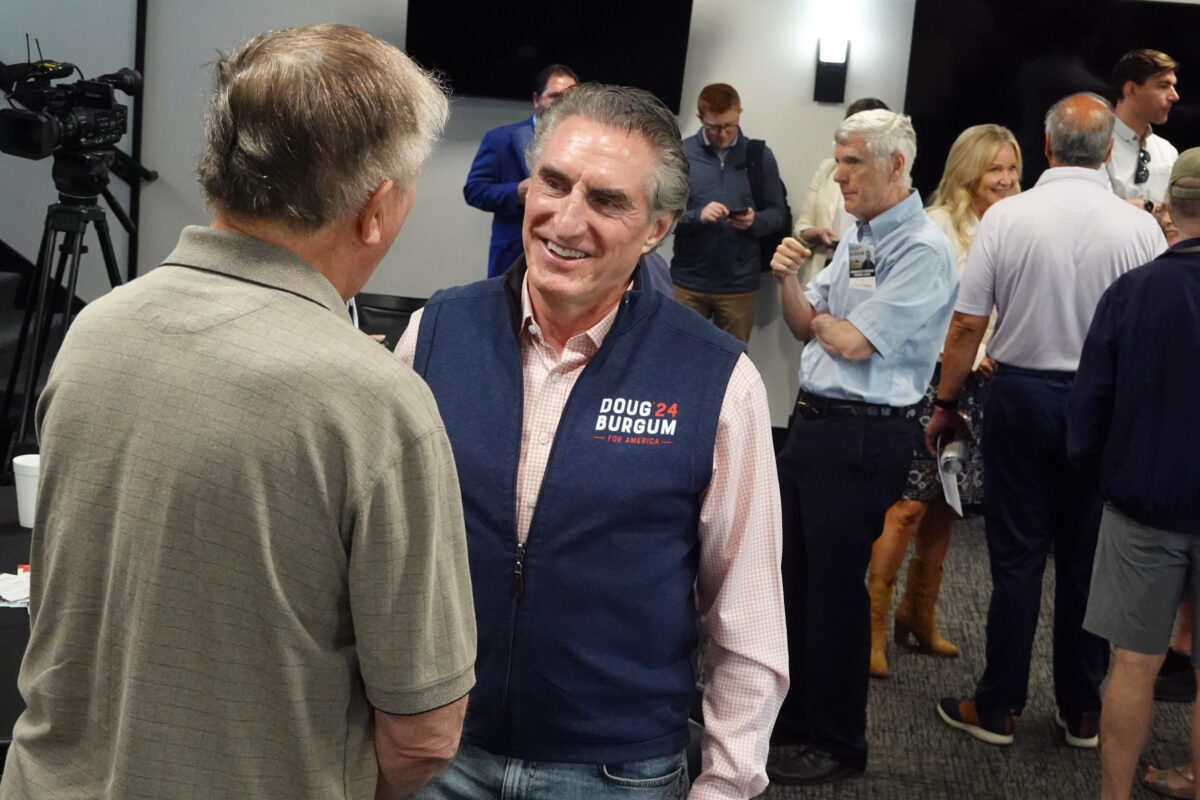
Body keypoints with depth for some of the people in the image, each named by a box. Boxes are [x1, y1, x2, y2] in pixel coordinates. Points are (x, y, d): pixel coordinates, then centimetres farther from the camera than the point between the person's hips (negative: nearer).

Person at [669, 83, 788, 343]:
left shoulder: (760, 156, 4)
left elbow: (778, 214, 7)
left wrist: (755, 221, -15)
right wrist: (698, 215, -21)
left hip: (739, 283, 1)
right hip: (688, 281, -1)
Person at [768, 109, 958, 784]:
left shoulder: (923, 248, -16)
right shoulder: (858, 236, 12)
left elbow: (853, 343, -20)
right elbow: (804, 325, 15)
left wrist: (822, 319, 1)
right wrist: (789, 279, -4)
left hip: (863, 436, -9)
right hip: (812, 421, 9)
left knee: (835, 590, 2)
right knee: (791, 574, 17)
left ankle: (838, 743, 18)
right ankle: (790, 711, 34)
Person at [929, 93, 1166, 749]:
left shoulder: (1007, 216, -9)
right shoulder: (1140, 228, -6)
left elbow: (967, 325, -7)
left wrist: (946, 405, 4)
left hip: (1021, 394, -1)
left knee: (1016, 556, 6)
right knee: (1087, 561, 11)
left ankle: (997, 708, 14)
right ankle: (1082, 712, 22)